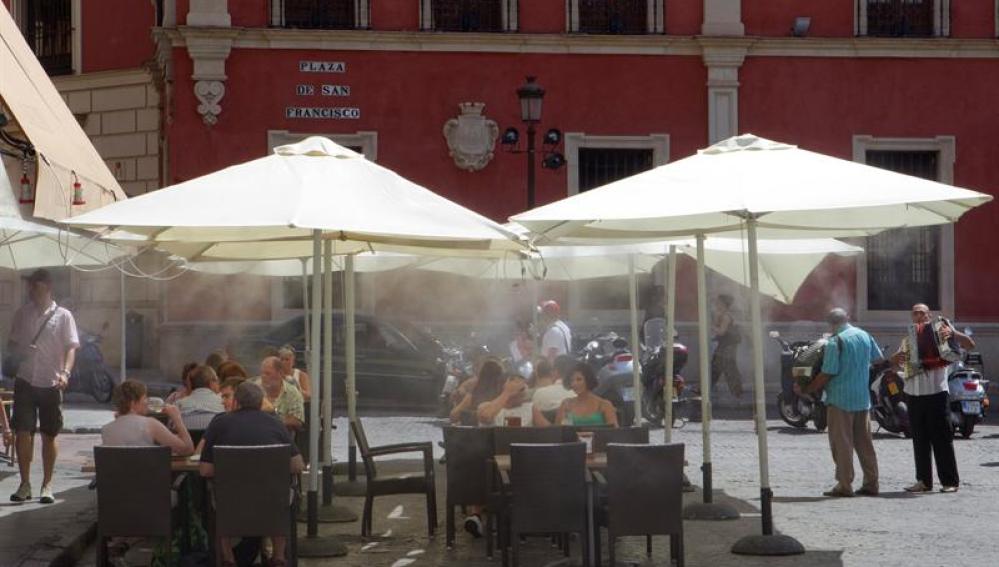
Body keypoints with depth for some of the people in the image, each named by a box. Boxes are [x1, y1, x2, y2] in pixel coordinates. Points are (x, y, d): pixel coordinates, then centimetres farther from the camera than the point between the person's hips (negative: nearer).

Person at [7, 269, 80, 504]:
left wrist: (65, 372, -23)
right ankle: (25, 484, 3)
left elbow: (71, 348, -6)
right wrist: (20, 350, -9)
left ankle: (47, 485, 14)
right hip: (26, 381, 2)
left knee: (49, 435, 5)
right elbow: (11, 344, 14)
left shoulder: (63, 316, -1)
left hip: (50, 383, -2)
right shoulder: (23, 313, 7)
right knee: (22, 432, -5)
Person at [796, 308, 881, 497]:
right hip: (863, 399, 7)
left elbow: (827, 374, -16)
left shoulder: (835, 342, -14)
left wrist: (805, 390, -6)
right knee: (864, 442, 11)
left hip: (840, 399, -6)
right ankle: (871, 484, 13)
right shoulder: (865, 336, 6)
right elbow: (878, 359, 19)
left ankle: (844, 485, -1)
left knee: (842, 444, -1)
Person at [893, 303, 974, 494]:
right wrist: (898, 357, -6)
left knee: (942, 438, -4)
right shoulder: (908, 339, 16)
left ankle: (950, 481, 0)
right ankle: (924, 481, 12)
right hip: (914, 394, 5)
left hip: (936, 393, -5)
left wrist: (953, 333, -22)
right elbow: (894, 362, 17)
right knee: (920, 440, 7)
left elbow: (970, 345, -5)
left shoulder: (940, 333, 2)